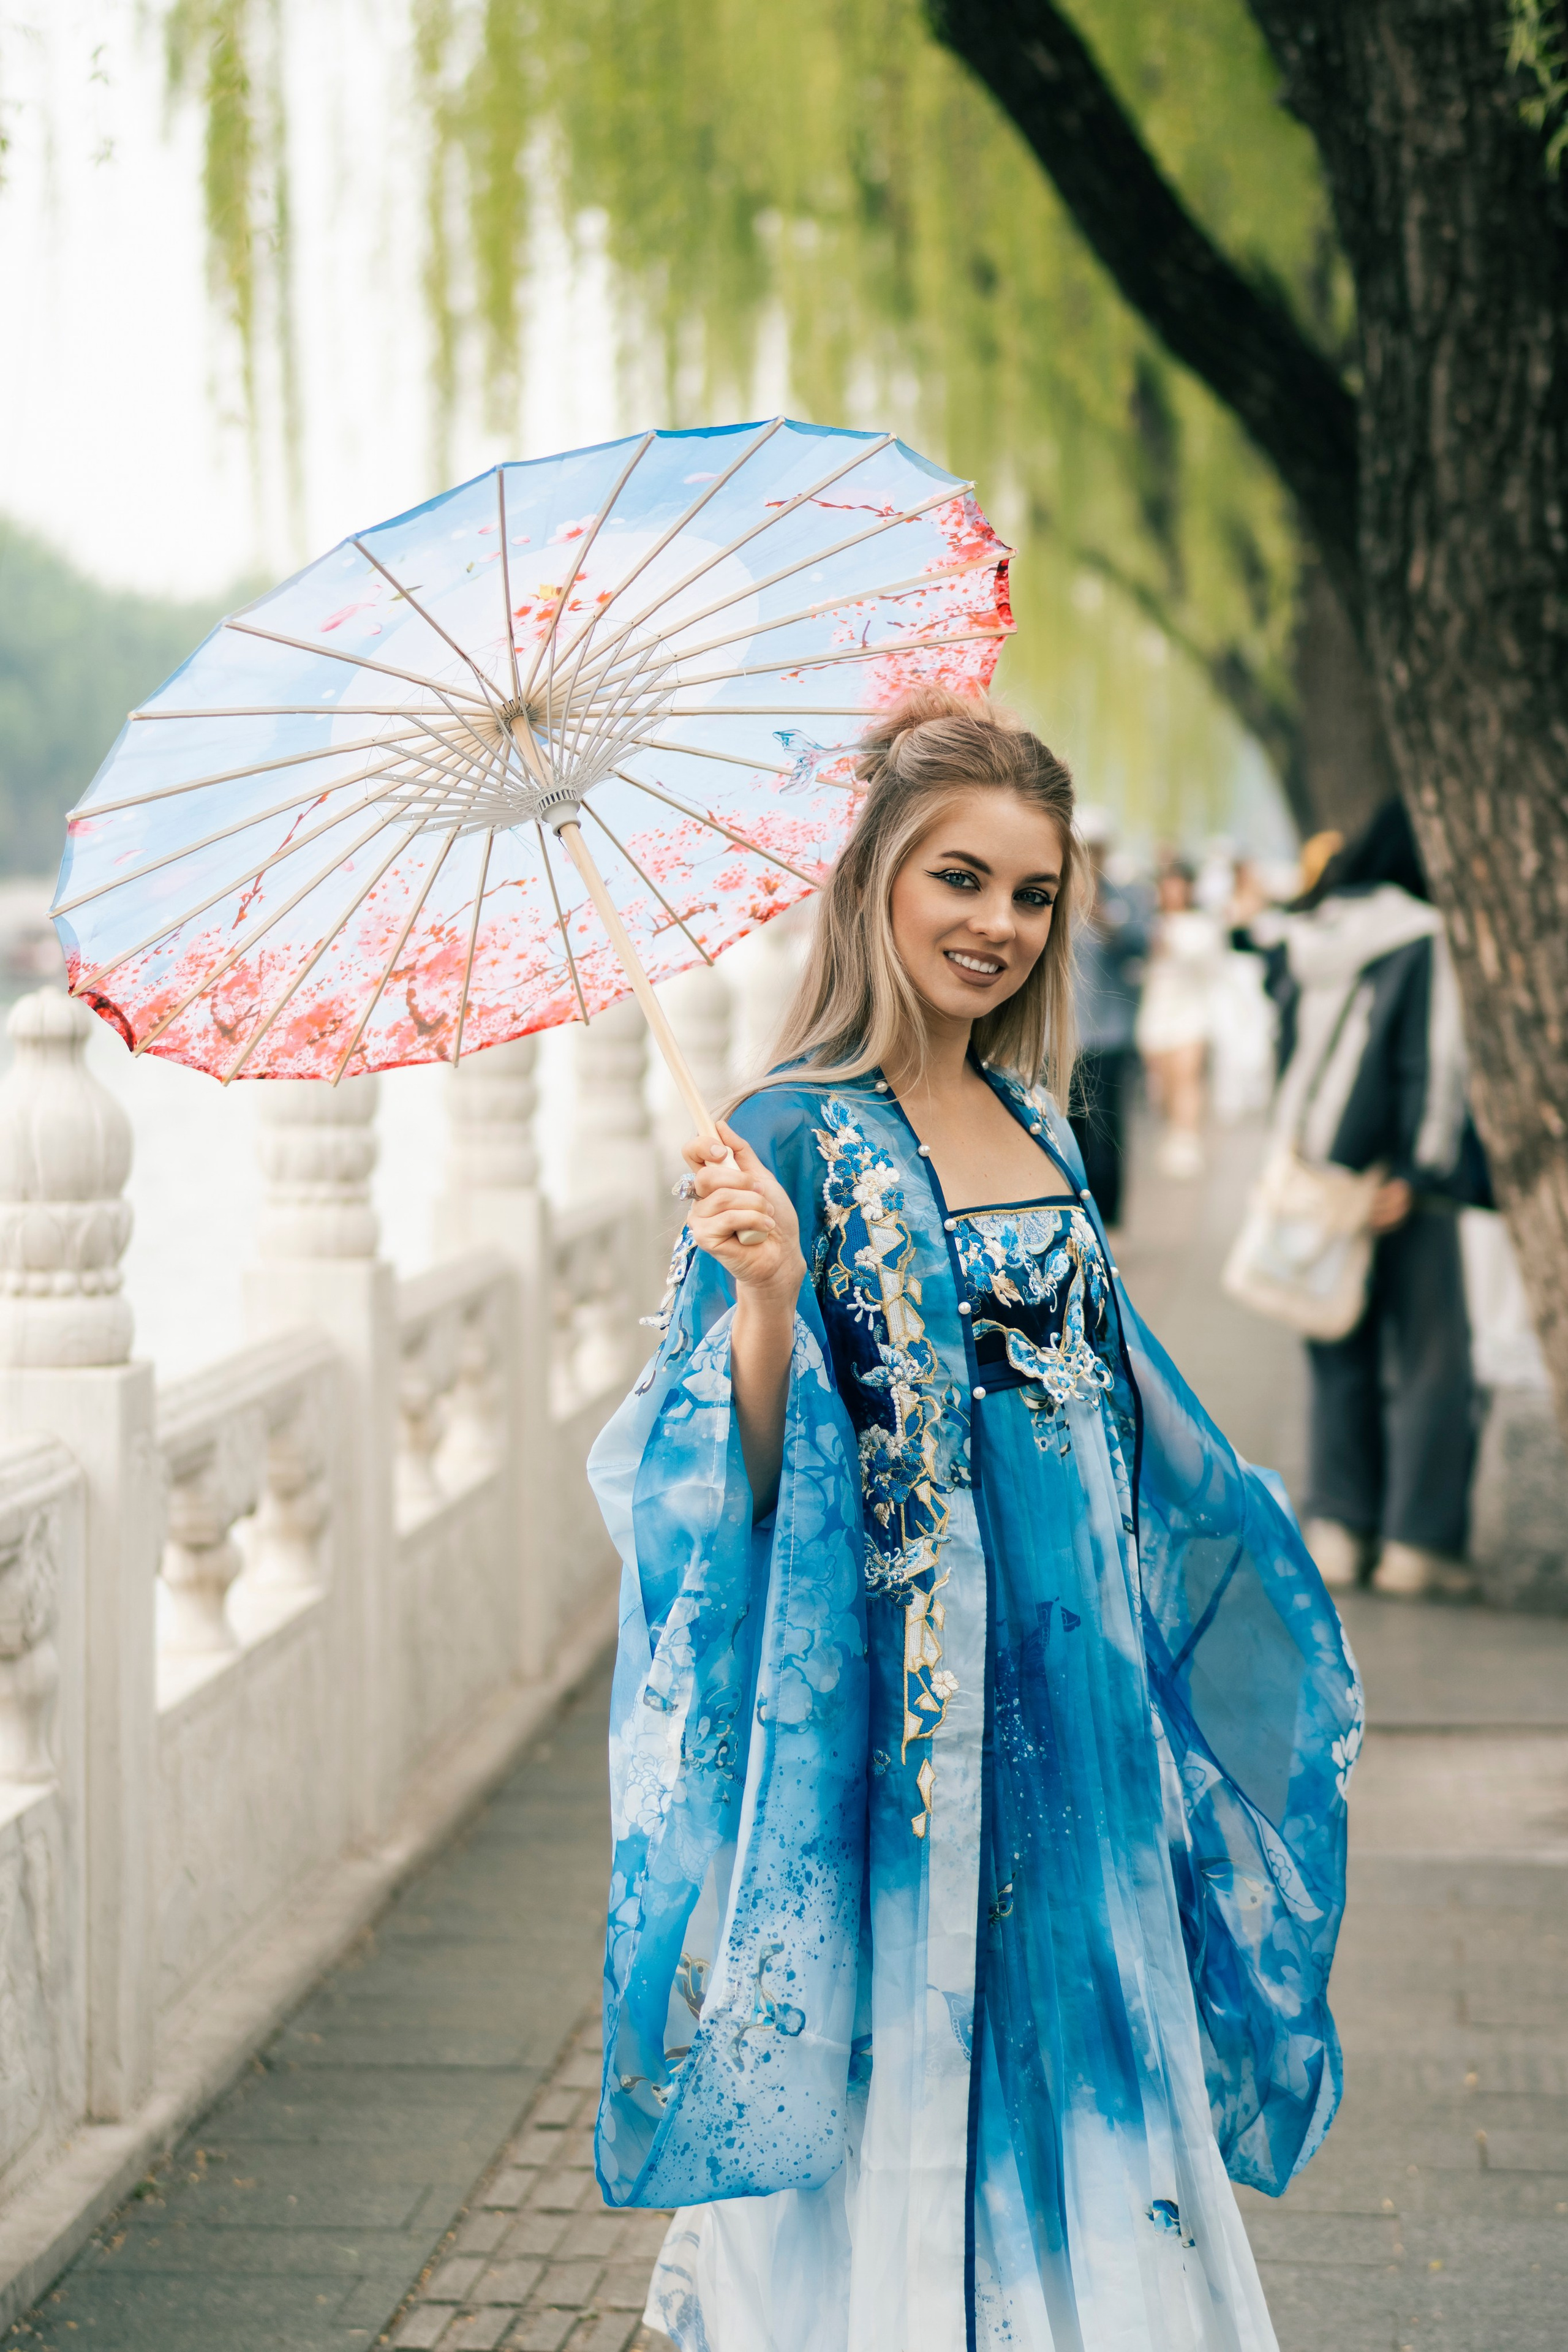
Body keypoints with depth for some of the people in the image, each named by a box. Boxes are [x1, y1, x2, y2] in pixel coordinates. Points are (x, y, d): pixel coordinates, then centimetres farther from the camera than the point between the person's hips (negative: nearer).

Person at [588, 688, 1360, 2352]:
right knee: (904, 2097, 2)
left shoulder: (1035, 1127, 8)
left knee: (1082, 2087, 14)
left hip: (1073, 1706, 7)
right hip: (901, 1722, -7)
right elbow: (746, 1491, -17)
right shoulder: (795, 1136, -12)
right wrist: (766, 1295, -33)